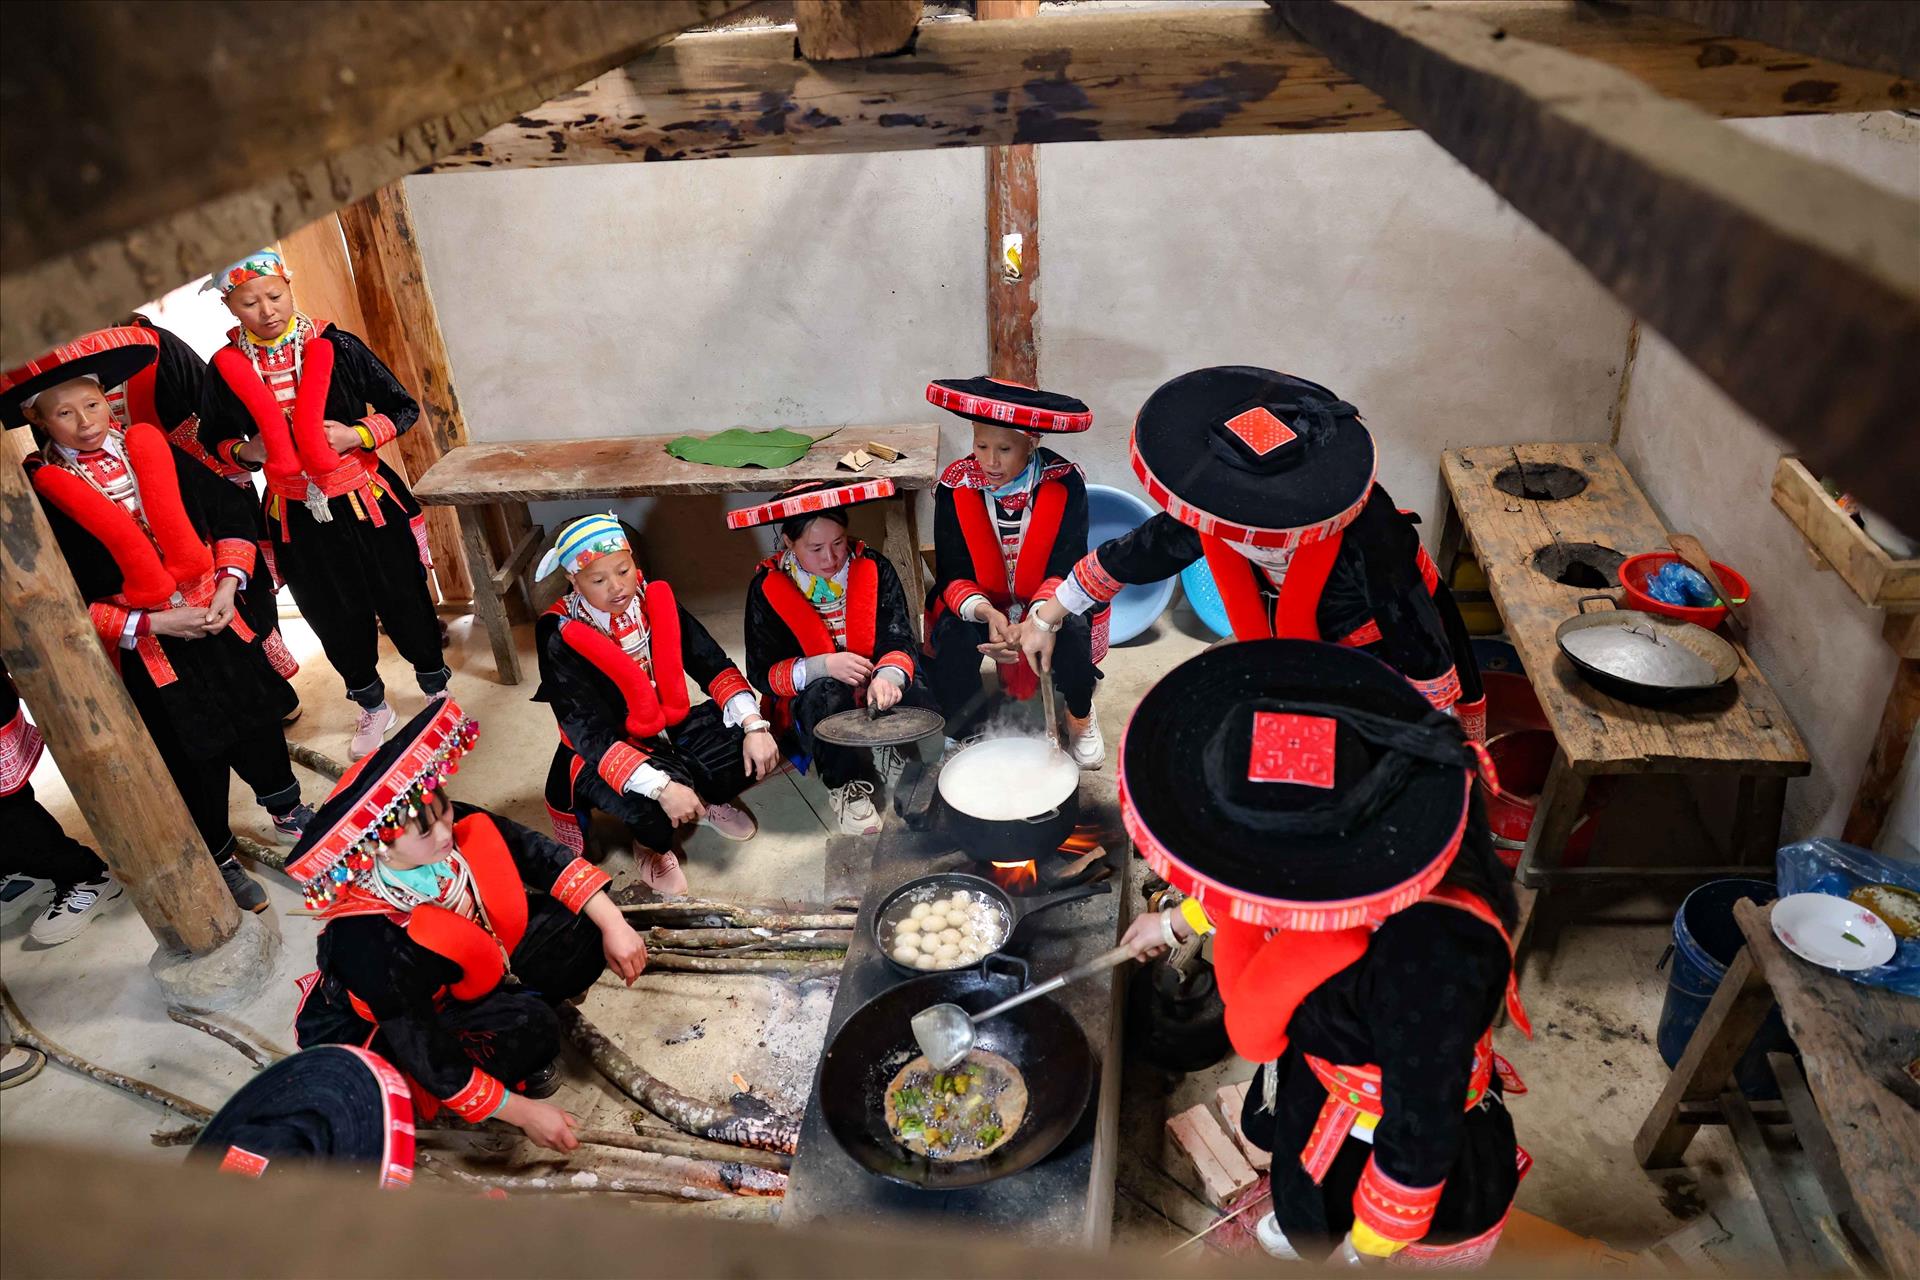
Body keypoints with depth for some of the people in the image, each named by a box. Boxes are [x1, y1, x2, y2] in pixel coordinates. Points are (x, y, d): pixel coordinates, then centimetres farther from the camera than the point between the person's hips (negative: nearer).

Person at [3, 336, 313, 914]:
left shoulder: (150, 449, -1)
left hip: (222, 622, 3)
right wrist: (152, 623, -18)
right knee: (193, 762, 8)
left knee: (257, 720, 19)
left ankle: (285, 807, 45)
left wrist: (230, 581, -11)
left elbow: (231, 508, 2)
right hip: (149, 655, -3)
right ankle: (220, 860, 30)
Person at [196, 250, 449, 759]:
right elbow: (211, 442, 10)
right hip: (296, 517, 2)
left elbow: (404, 407, -3)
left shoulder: (336, 347, -10)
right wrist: (243, 452, -10)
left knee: (403, 599, 10)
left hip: (365, 501, -2)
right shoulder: (227, 369, -4)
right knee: (335, 617, 16)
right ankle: (373, 708, 37)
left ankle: (436, 689, 33)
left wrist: (359, 435, -19)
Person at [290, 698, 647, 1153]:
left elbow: (547, 858, -9)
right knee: (527, 1029, -31)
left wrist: (613, 925, -13)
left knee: (583, 930, -14)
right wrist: (523, 1112, -19)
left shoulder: (462, 827, -27)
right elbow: (428, 1056, -28)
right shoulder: (372, 944, -38)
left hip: (479, 966, 6)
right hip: (386, 1027, -5)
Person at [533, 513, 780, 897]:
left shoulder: (655, 601, -8)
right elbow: (592, 736, -28)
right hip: (603, 756, -5)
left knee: (753, 745, -19)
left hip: (671, 731, 5)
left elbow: (714, 667, -5)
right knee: (652, 807, -35)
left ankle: (706, 801, 15)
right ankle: (653, 845, 4)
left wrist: (754, 725, -21)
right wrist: (662, 786, -39)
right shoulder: (559, 638, -22)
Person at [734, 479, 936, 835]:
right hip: (810, 710, -1)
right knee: (824, 692, -36)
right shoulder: (767, 588, -10)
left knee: (915, 689, -31)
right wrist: (824, 666, -28)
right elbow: (761, 673, -12)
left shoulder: (874, 568, -7)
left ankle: (888, 753, -3)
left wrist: (887, 676, -37)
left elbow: (898, 639, -13)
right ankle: (844, 786, -16)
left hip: (876, 691, 1)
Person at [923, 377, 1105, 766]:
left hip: (1049, 604, 0)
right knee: (954, 636, -31)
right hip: (977, 606, 1)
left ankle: (1080, 716, 2)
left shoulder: (1065, 483, -17)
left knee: (1072, 631, -31)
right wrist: (986, 613, -35)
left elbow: (1066, 569, -20)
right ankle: (960, 735, -7)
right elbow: (953, 574, -13)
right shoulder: (955, 486, -14)